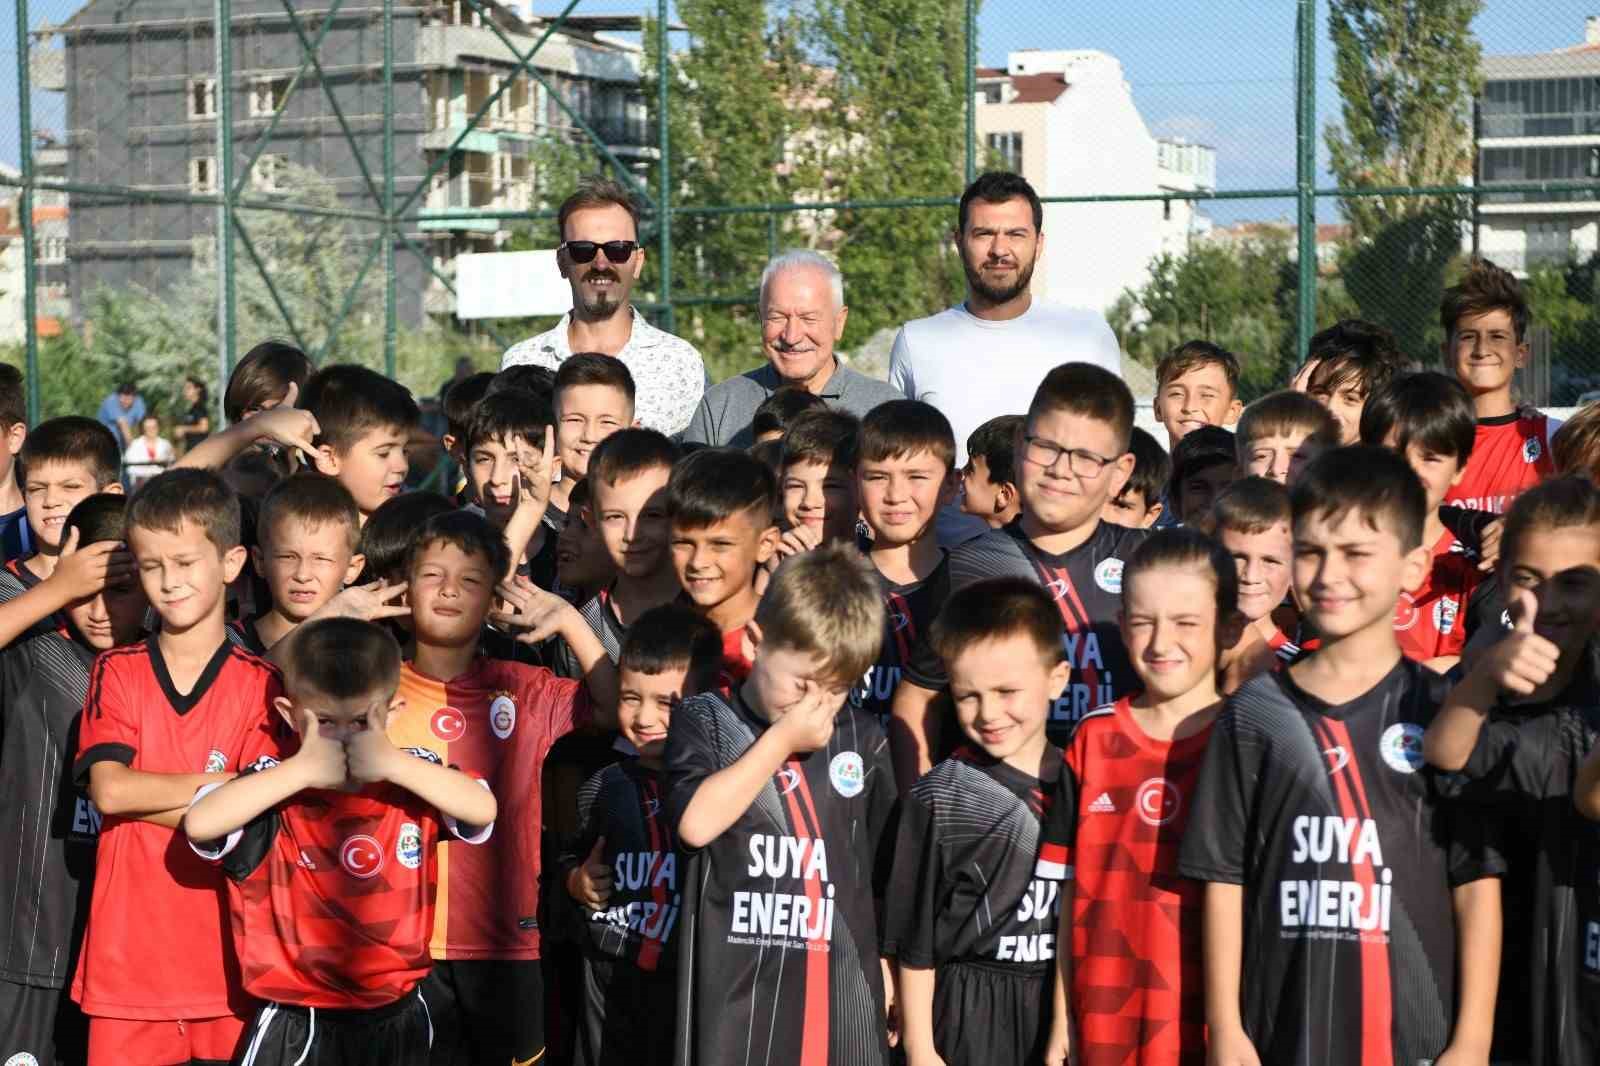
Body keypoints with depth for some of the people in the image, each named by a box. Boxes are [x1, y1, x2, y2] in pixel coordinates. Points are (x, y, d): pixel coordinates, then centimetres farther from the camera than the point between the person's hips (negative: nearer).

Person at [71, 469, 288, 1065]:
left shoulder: (261, 685, 1)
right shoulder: (116, 673, 5)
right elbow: (106, 790, -9)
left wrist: (139, 795, -12)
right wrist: (225, 782, -9)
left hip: (226, 957, -1)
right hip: (128, 954, 1)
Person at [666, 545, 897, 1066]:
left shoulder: (862, 741, 10)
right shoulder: (703, 721, 1)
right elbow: (696, 822, -17)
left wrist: (886, 963, 13)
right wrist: (782, 738, -11)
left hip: (842, 992, 3)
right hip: (738, 991, -3)